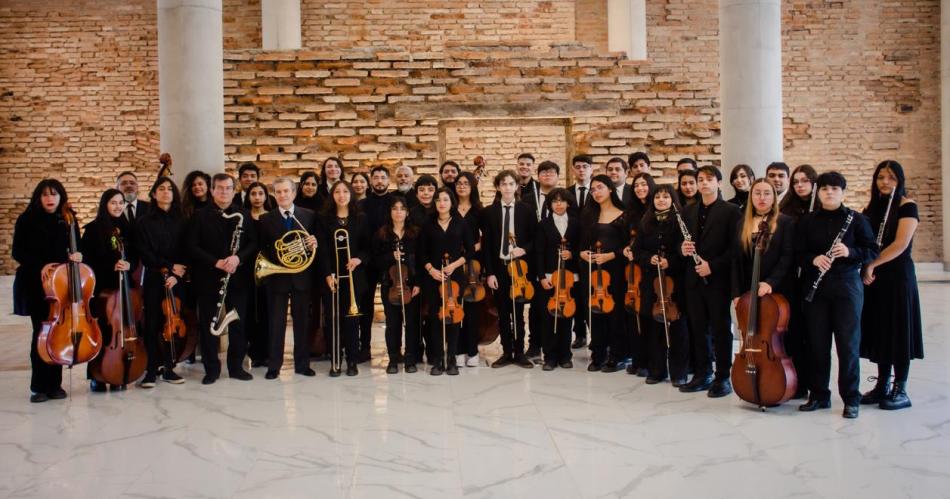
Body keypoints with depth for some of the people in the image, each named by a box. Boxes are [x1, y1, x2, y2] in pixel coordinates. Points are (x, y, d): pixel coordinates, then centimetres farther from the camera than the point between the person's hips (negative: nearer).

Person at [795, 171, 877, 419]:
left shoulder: (856, 219, 3)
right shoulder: (807, 221, 8)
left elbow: (872, 251, 2)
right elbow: (798, 253, 6)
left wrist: (850, 252, -17)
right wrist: (813, 259, -14)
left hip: (847, 287, -2)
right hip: (815, 289, 2)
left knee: (848, 343, -1)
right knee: (817, 343, 5)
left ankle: (851, 399, 9)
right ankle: (819, 395, 17)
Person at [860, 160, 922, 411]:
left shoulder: (907, 206, -6)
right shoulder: (871, 209, 12)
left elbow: (901, 244, -16)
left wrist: (872, 264, -15)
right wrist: (866, 267, -8)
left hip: (898, 275, -6)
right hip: (873, 277, 6)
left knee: (898, 331, -2)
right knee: (879, 331, 9)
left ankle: (900, 390, 6)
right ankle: (882, 386, 18)